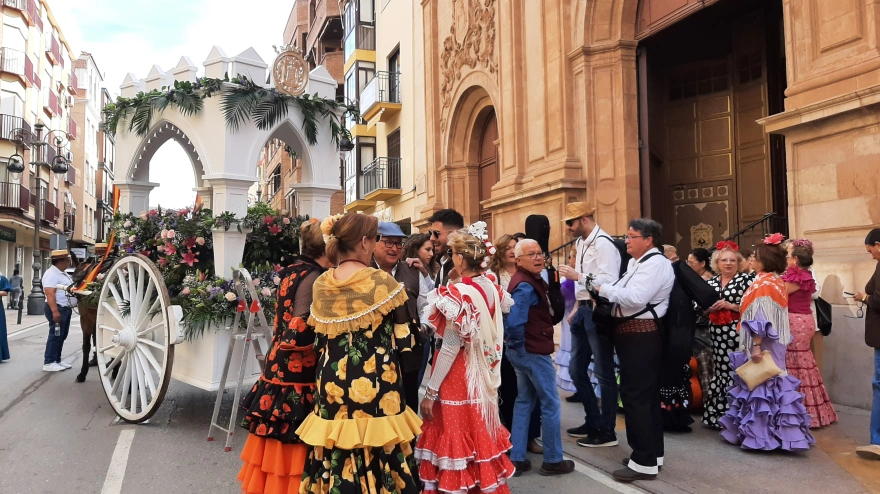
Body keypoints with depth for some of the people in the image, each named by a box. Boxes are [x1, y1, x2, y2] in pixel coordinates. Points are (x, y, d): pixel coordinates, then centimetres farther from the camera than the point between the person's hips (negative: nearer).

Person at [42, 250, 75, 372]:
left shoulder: (63, 273, 16)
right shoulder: (51, 274, -16)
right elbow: (50, 294, -25)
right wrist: (55, 311, -31)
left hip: (66, 309, 10)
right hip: (58, 309, -10)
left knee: (62, 336, 13)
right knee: (55, 336, -6)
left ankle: (57, 360, 20)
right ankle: (48, 362, -1)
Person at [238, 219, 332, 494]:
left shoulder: (294, 272, 12)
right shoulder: (313, 277, -15)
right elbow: (299, 333, -22)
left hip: (280, 372, 9)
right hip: (298, 380, -9)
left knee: (277, 457, 16)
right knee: (292, 456, 1)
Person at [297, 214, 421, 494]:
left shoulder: (321, 285, 4)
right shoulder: (382, 282, -10)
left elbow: (318, 343, 12)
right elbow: (406, 340, -7)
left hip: (332, 386, 5)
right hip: (375, 389, -5)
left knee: (335, 464, 12)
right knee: (377, 465, 6)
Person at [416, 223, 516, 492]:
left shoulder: (457, 293, -21)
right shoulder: (491, 287, 0)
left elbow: (450, 347, -20)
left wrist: (430, 392, -14)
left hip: (458, 375, -7)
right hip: (482, 375, 8)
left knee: (457, 435, 5)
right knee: (479, 434, 20)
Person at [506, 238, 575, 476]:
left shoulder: (531, 280, 11)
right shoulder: (526, 286, -21)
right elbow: (514, 323, -31)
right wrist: (519, 347, -16)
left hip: (526, 352, 10)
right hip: (534, 352, -10)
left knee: (524, 402, 15)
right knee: (550, 404, 2)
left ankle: (517, 458, 21)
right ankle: (553, 460, 14)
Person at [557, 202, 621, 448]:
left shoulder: (603, 244, -17)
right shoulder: (580, 243, 12)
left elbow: (609, 281, -26)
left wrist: (577, 276, -24)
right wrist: (577, 307, 16)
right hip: (583, 310, 10)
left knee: (603, 372, 2)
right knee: (576, 369, 16)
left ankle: (607, 432, 14)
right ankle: (593, 422, 31)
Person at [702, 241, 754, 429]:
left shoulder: (746, 279, -1)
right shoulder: (711, 282, 13)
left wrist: (730, 305, -14)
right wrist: (709, 307, -2)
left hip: (736, 332, -4)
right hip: (717, 332, 5)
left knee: (735, 371, -7)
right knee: (720, 370, 8)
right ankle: (718, 415, 18)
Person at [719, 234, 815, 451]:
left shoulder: (762, 284, -17)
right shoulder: (778, 282, 11)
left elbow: (760, 319, -22)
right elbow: (776, 317, 15)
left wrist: (755, 346, -23)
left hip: (761, 345, -9)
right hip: (774, 345, 9)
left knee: (760, 383, -3)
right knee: (772, 383, 13)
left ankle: (760, 435, 3)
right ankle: (779, 433, 20)